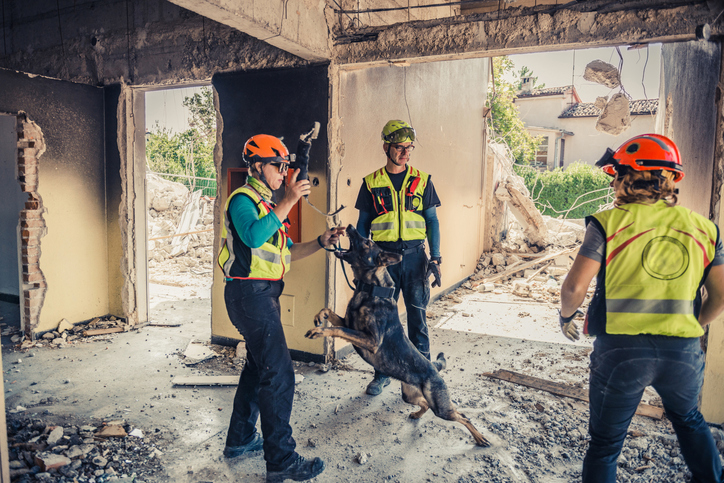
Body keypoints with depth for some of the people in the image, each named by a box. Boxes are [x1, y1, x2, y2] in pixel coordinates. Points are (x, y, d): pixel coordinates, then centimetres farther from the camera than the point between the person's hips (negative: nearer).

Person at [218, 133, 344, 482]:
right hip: (250, 294, -10)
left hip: (263, 295, 10)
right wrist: (288, 201, -28)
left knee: (258, 366, 18)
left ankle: (240, 439, 32)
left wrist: (321, 242, 7)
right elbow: (254, 236, -30)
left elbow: (287, 252, 19)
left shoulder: (267, 205, 20)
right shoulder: (242, 199, -9)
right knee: (278, 374, -10)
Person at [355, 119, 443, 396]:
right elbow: (363, 225, 9)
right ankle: (382, 373, 22)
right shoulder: (372, 183, 5)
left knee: (417, 315, 5)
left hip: (414, 254, 0)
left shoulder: (421, 181, 6)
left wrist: (435, 258, -2)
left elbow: (432, 221, 6)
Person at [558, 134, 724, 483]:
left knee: (605, 442, 14)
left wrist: (566, 315, 5)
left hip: (620, 349, -4)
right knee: (689, 420, 34)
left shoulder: (609, 223, -10)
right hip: (684, 351, 4)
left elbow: (574, 287, -16)